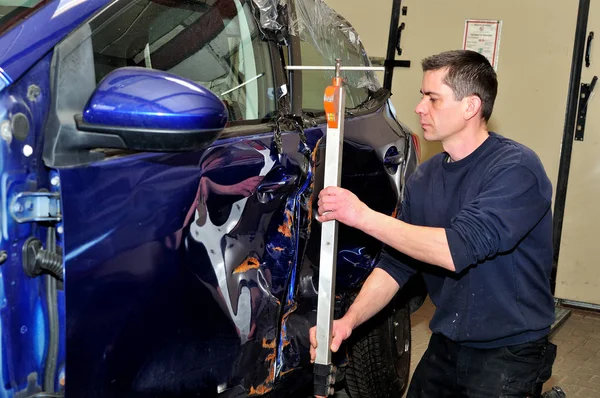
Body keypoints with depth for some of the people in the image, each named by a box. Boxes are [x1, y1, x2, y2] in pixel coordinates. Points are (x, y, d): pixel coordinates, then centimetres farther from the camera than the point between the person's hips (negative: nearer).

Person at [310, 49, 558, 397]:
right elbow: (395, 263, 2)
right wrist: (349, 320, -13)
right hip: (445, 347, 6)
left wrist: (365, 216, -27)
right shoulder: (424, 179, 1)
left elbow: (460, 249, -30)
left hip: (509, 355, -6)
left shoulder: (516, 168, -19)